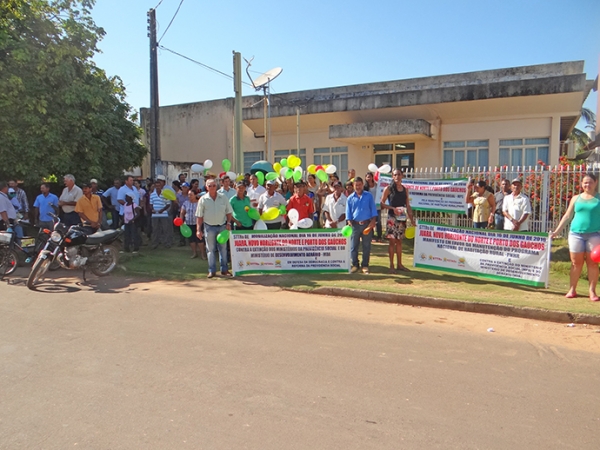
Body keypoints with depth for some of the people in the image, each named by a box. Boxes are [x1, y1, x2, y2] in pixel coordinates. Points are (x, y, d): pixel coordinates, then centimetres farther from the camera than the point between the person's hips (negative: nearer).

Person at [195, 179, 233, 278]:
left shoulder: (223, 198, 3)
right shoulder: (203, 199, -2)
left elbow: (229, 212, 8)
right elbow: (199, 216, -1)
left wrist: (228, 223, -5)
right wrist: (198, 230, -5)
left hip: (222, 226, 2)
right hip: (209, 227, -1)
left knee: (223, 248, 7)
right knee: (211, 249, 4)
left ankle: (224, 269, 17)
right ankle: (212, 271, 11)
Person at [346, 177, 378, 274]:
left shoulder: (369, 196, 4)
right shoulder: (350, 198, 7)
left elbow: (373, 209, 2)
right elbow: (348, 212, 4)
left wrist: (373, 221, -7)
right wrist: (349, 223, -8)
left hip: (367, 224, -1)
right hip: (355, 224, 1)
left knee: (366, 246, 4)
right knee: (353, 246, 4)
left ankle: (365, 265, 13)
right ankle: (355, 265, 16)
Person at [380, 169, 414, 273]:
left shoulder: (405, 189, 10)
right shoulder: (389, 188, -3)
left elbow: (407, 205, 12)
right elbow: (382, 203, -5)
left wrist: (411, 219, 7)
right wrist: (393, 208, -17)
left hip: (402, 218, 4)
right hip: (392, 218, -4)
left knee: (399, 241, 11)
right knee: (392, 241, -2)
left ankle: (399, 264, 19)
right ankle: (391, 265, 6)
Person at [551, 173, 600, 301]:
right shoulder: (576, 198, 10)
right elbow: (567, 216, 12)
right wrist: (557, 231, 6)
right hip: (576, 234, 1)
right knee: (576, 263, 5)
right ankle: (572, 290, 11)